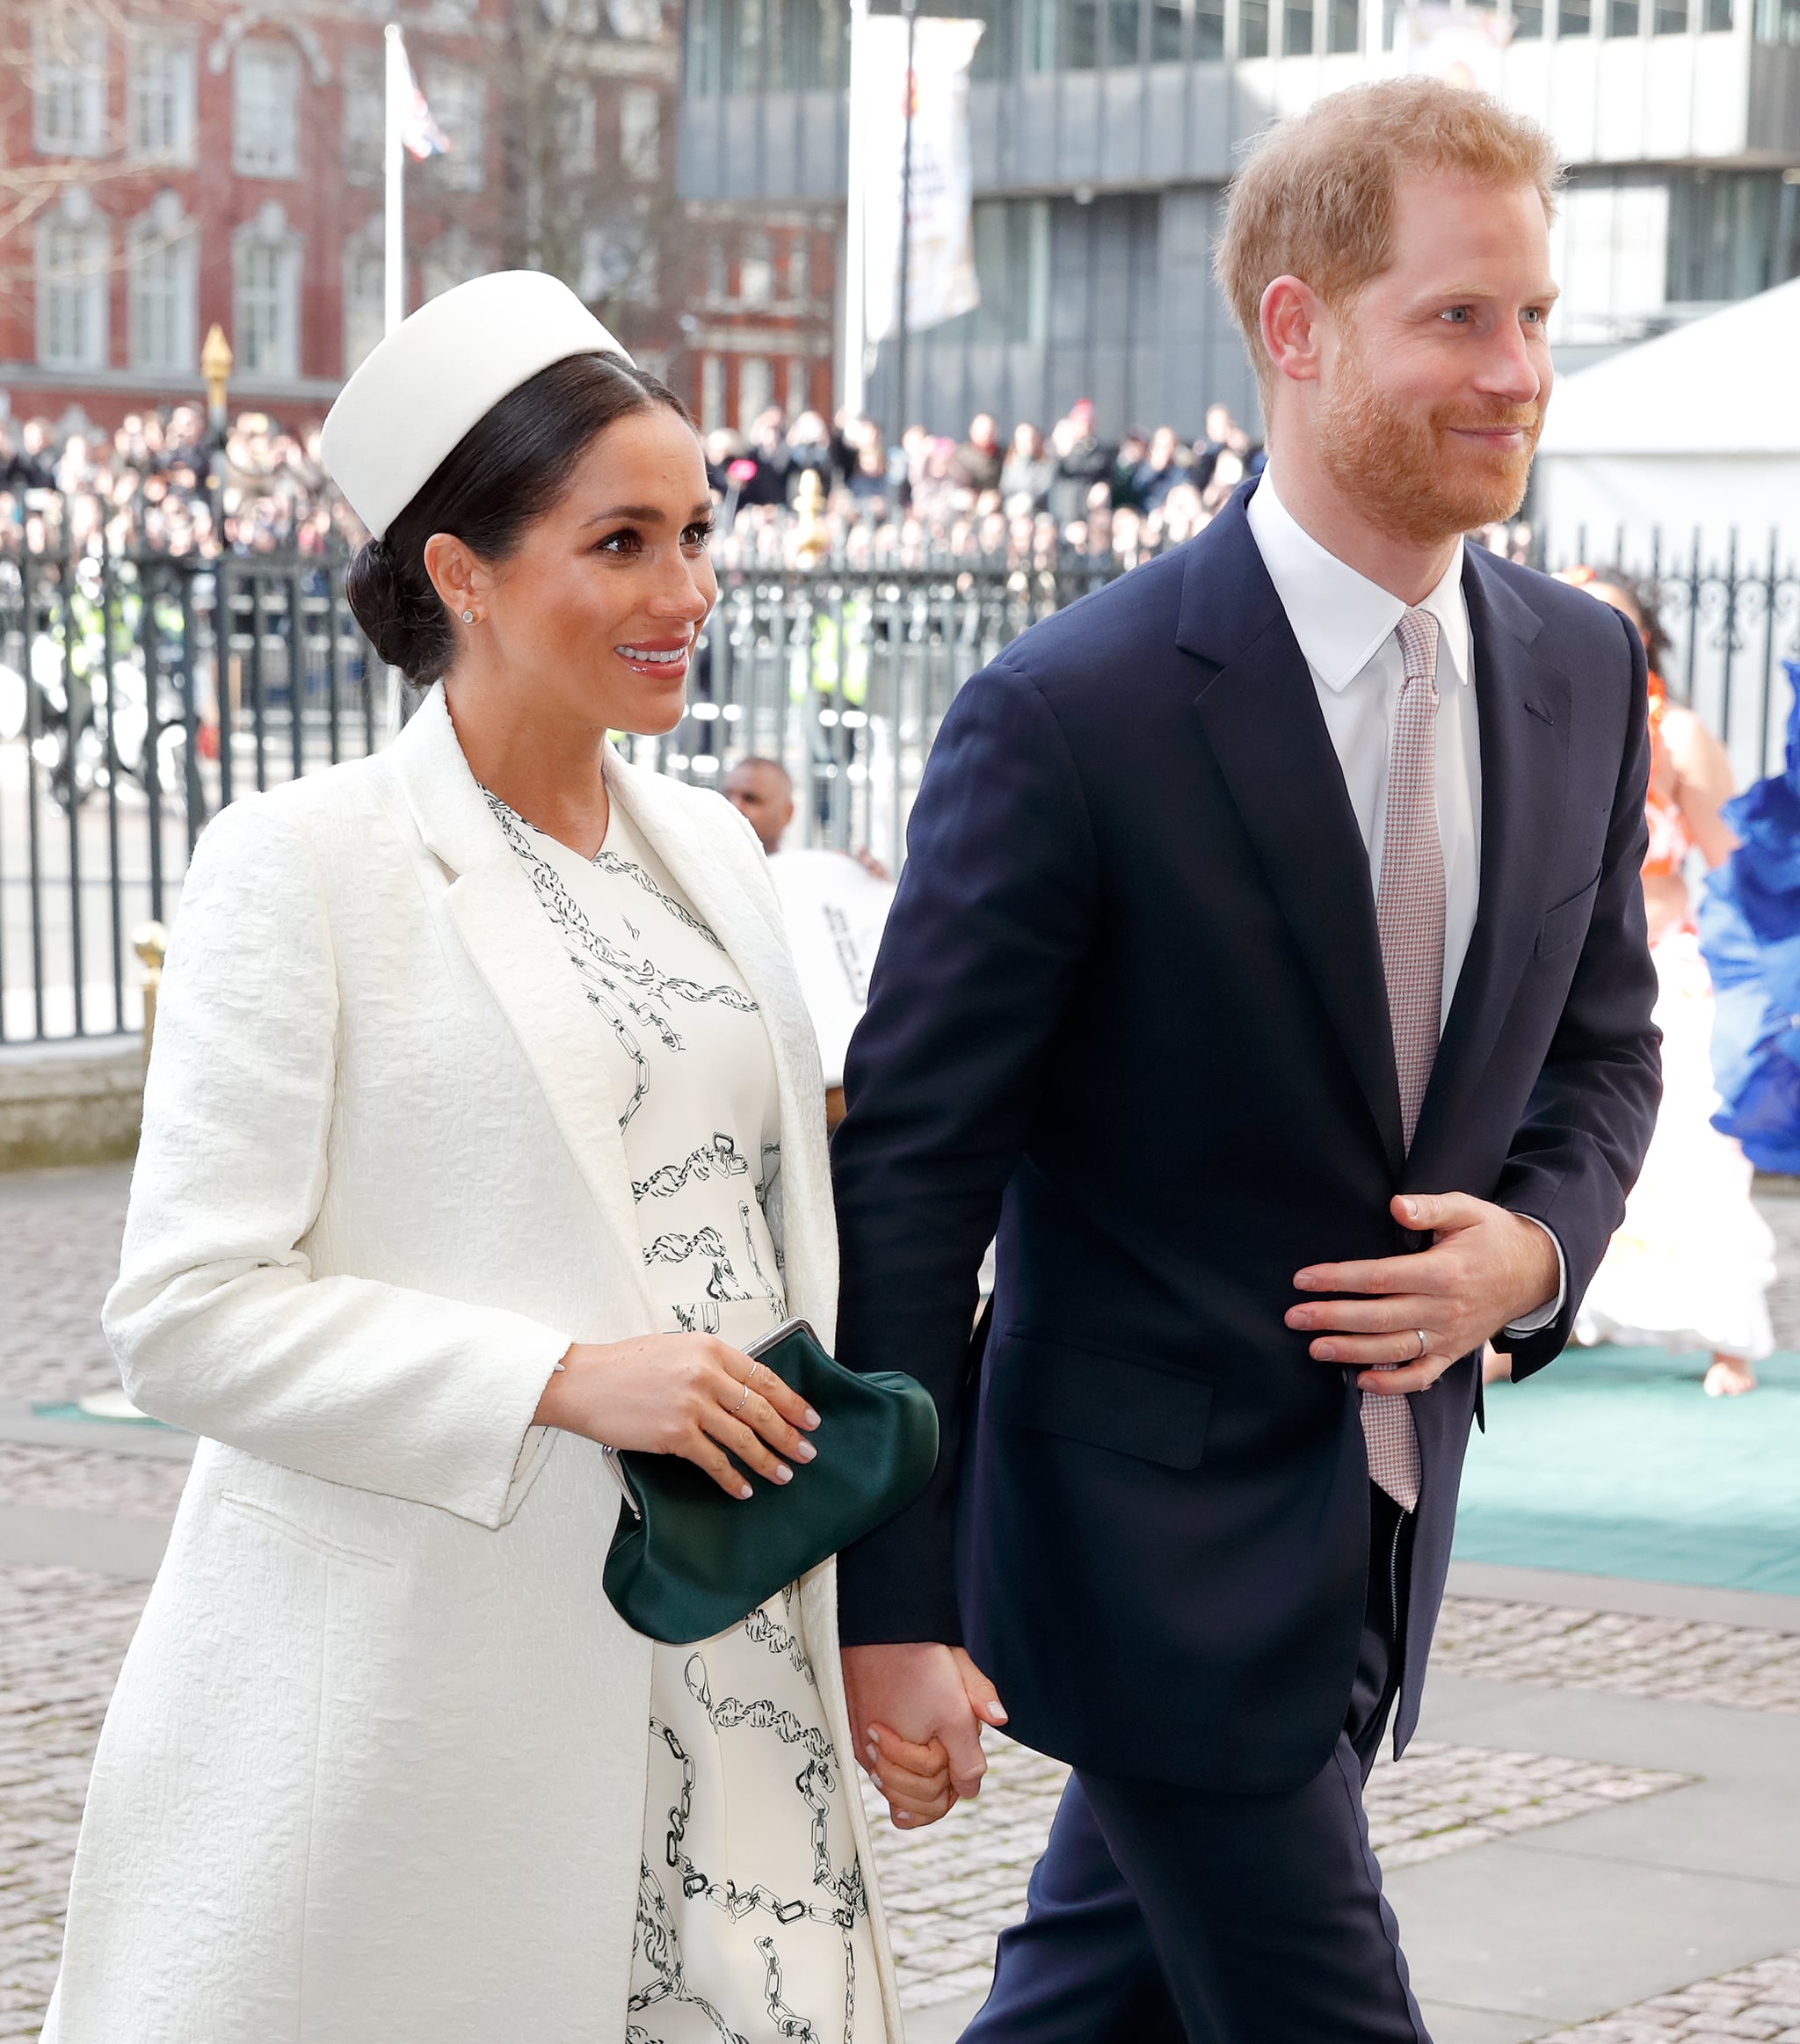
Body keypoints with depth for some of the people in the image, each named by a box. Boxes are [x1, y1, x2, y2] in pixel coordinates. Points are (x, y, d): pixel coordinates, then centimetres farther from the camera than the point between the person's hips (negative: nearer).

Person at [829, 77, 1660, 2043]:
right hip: (1153, 1538, -6)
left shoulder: (1579, 672, 2)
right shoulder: (1073, 716, -18)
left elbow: (1600, 1045, 16)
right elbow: (907, 1172, -15)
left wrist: (1535, 1248, -7)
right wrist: (889, 1605, -16)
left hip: (1382, 1529, 6)